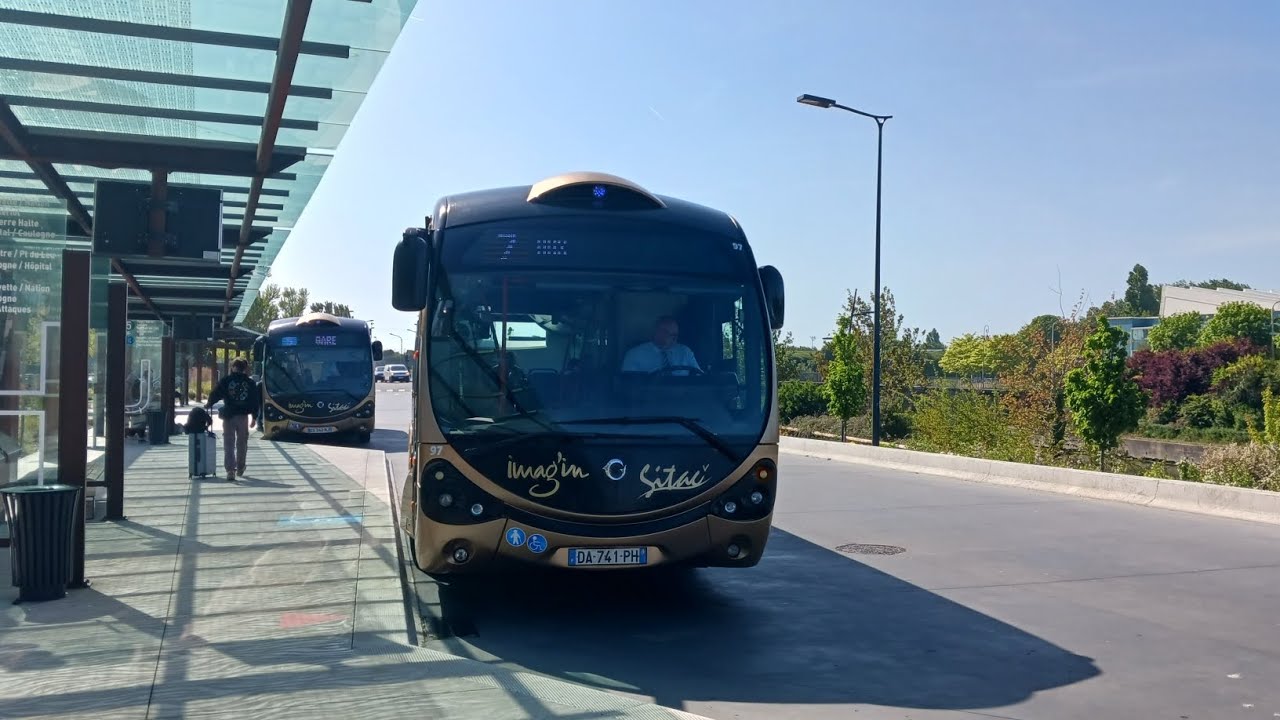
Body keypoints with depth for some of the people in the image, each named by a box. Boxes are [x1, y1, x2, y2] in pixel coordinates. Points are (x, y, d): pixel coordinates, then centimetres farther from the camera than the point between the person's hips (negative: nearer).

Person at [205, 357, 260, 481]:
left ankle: (230, 470, -11)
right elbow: (256, 401, 5)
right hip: (243, 415, 2)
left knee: (229, 444, 0)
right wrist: (255, 417, 13)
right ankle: (240, 468, 27)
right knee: (242, 443, 17)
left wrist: (209, 404, 17)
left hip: (228, 415, -1)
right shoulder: (250, 383, 3)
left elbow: (215, 394, -4)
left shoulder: (225, 381, -3)